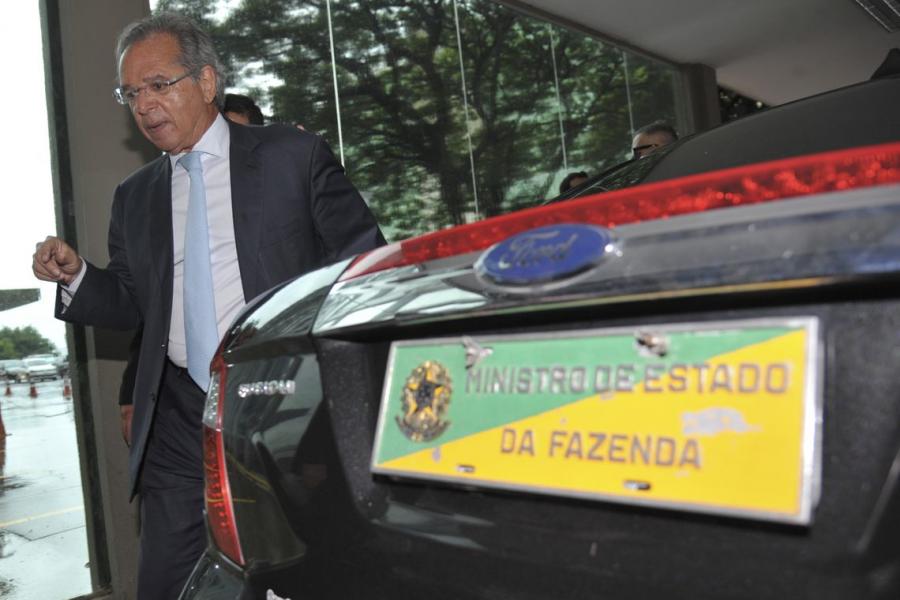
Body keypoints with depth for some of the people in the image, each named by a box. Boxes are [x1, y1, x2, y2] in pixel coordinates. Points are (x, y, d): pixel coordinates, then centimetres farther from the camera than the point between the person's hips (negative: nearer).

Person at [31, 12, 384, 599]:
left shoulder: (295, 155, 1)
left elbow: (365, 258, 0)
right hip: (180, 425, 4)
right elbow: (132, 304, 19)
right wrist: (77, 276, -1)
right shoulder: (134, 197, 15)